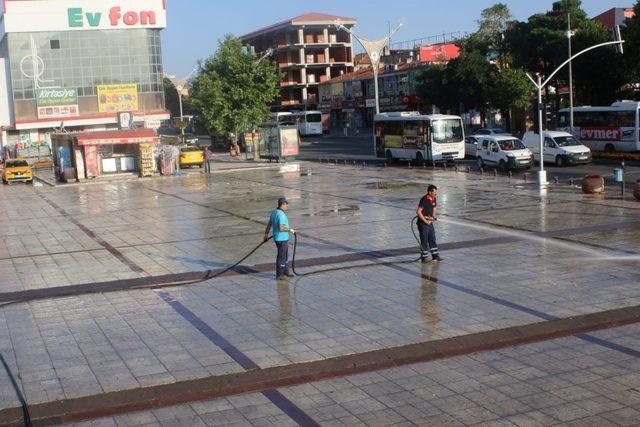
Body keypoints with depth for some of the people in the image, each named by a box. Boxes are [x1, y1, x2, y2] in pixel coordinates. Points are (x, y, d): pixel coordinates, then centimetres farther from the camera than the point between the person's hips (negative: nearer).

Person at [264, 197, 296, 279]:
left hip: (277, 238, 9)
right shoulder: (281, 214, -23)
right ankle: (279, 275, 12)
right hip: (282, 239, -9)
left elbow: (269, 224, 17)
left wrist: (266, 234, 29)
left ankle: (286, 271, 33)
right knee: (281, 257, 3)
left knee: (285, 255, 21)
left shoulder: (274, 213, 7)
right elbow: (281, 228, -30)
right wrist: (290, 230, -15)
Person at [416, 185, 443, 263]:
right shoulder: (424, 200, -21)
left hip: (430, 222, 8)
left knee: (432, 240, 13)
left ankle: (435, 256, 20)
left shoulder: (433, 199, 4)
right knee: (424, 241, 0)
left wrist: (433, 217, 4)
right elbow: (418, 212, -25)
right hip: (423, 223, -8)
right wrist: (425, 221, -18)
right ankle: (424, 258, 10)